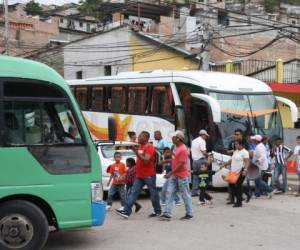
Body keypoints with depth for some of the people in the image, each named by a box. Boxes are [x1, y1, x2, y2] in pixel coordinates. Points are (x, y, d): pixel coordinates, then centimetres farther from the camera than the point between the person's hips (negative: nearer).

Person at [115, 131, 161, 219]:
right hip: (139, 175, 9)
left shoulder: (149, 147, -11)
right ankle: (126, 211, -6)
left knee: (153, 193, 3)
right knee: (133, 193, 0)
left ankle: (158, 211, 16)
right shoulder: (140, 146, 17)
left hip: (149, 175, -9)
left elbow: (146, 160, -23)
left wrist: (137, 152, -25)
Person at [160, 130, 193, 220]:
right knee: (169, 193, 3)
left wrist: (170, 173, -21)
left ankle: (189, 214, 14)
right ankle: (167, 214, 2)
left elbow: (181, 164, -22)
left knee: (185, 195, 2)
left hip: (182, 176, -9)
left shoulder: (183, 149, -19)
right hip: (174, 176, 9)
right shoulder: (176, 147, 10)